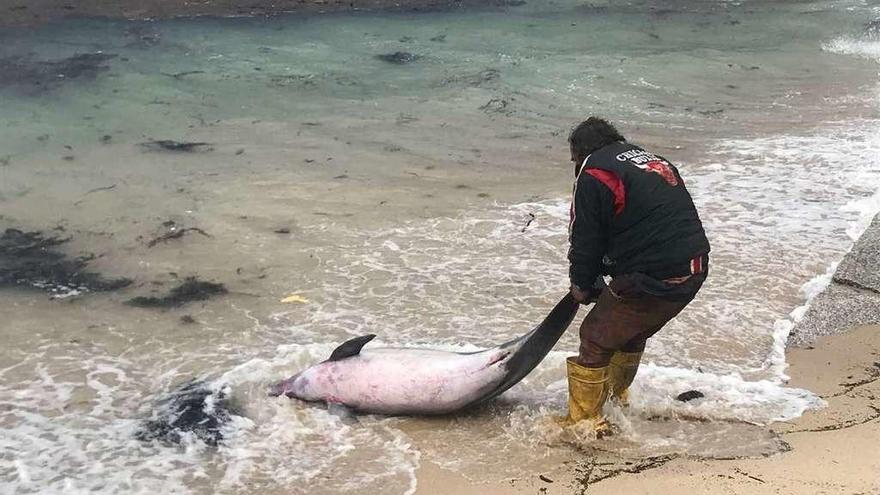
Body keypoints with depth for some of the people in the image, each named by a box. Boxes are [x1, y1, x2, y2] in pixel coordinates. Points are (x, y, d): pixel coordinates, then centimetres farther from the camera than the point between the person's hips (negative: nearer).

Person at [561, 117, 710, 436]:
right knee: (633, 333, 29)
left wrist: (581, 285, 13)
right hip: (694, 271, 9)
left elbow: (586, 238, -4)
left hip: (650, 278, -9)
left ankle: (584, 421, 14)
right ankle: (618, 396, 47)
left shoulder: (593, 173, -3)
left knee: (596, 340, 7)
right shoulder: (656, 161, 24)